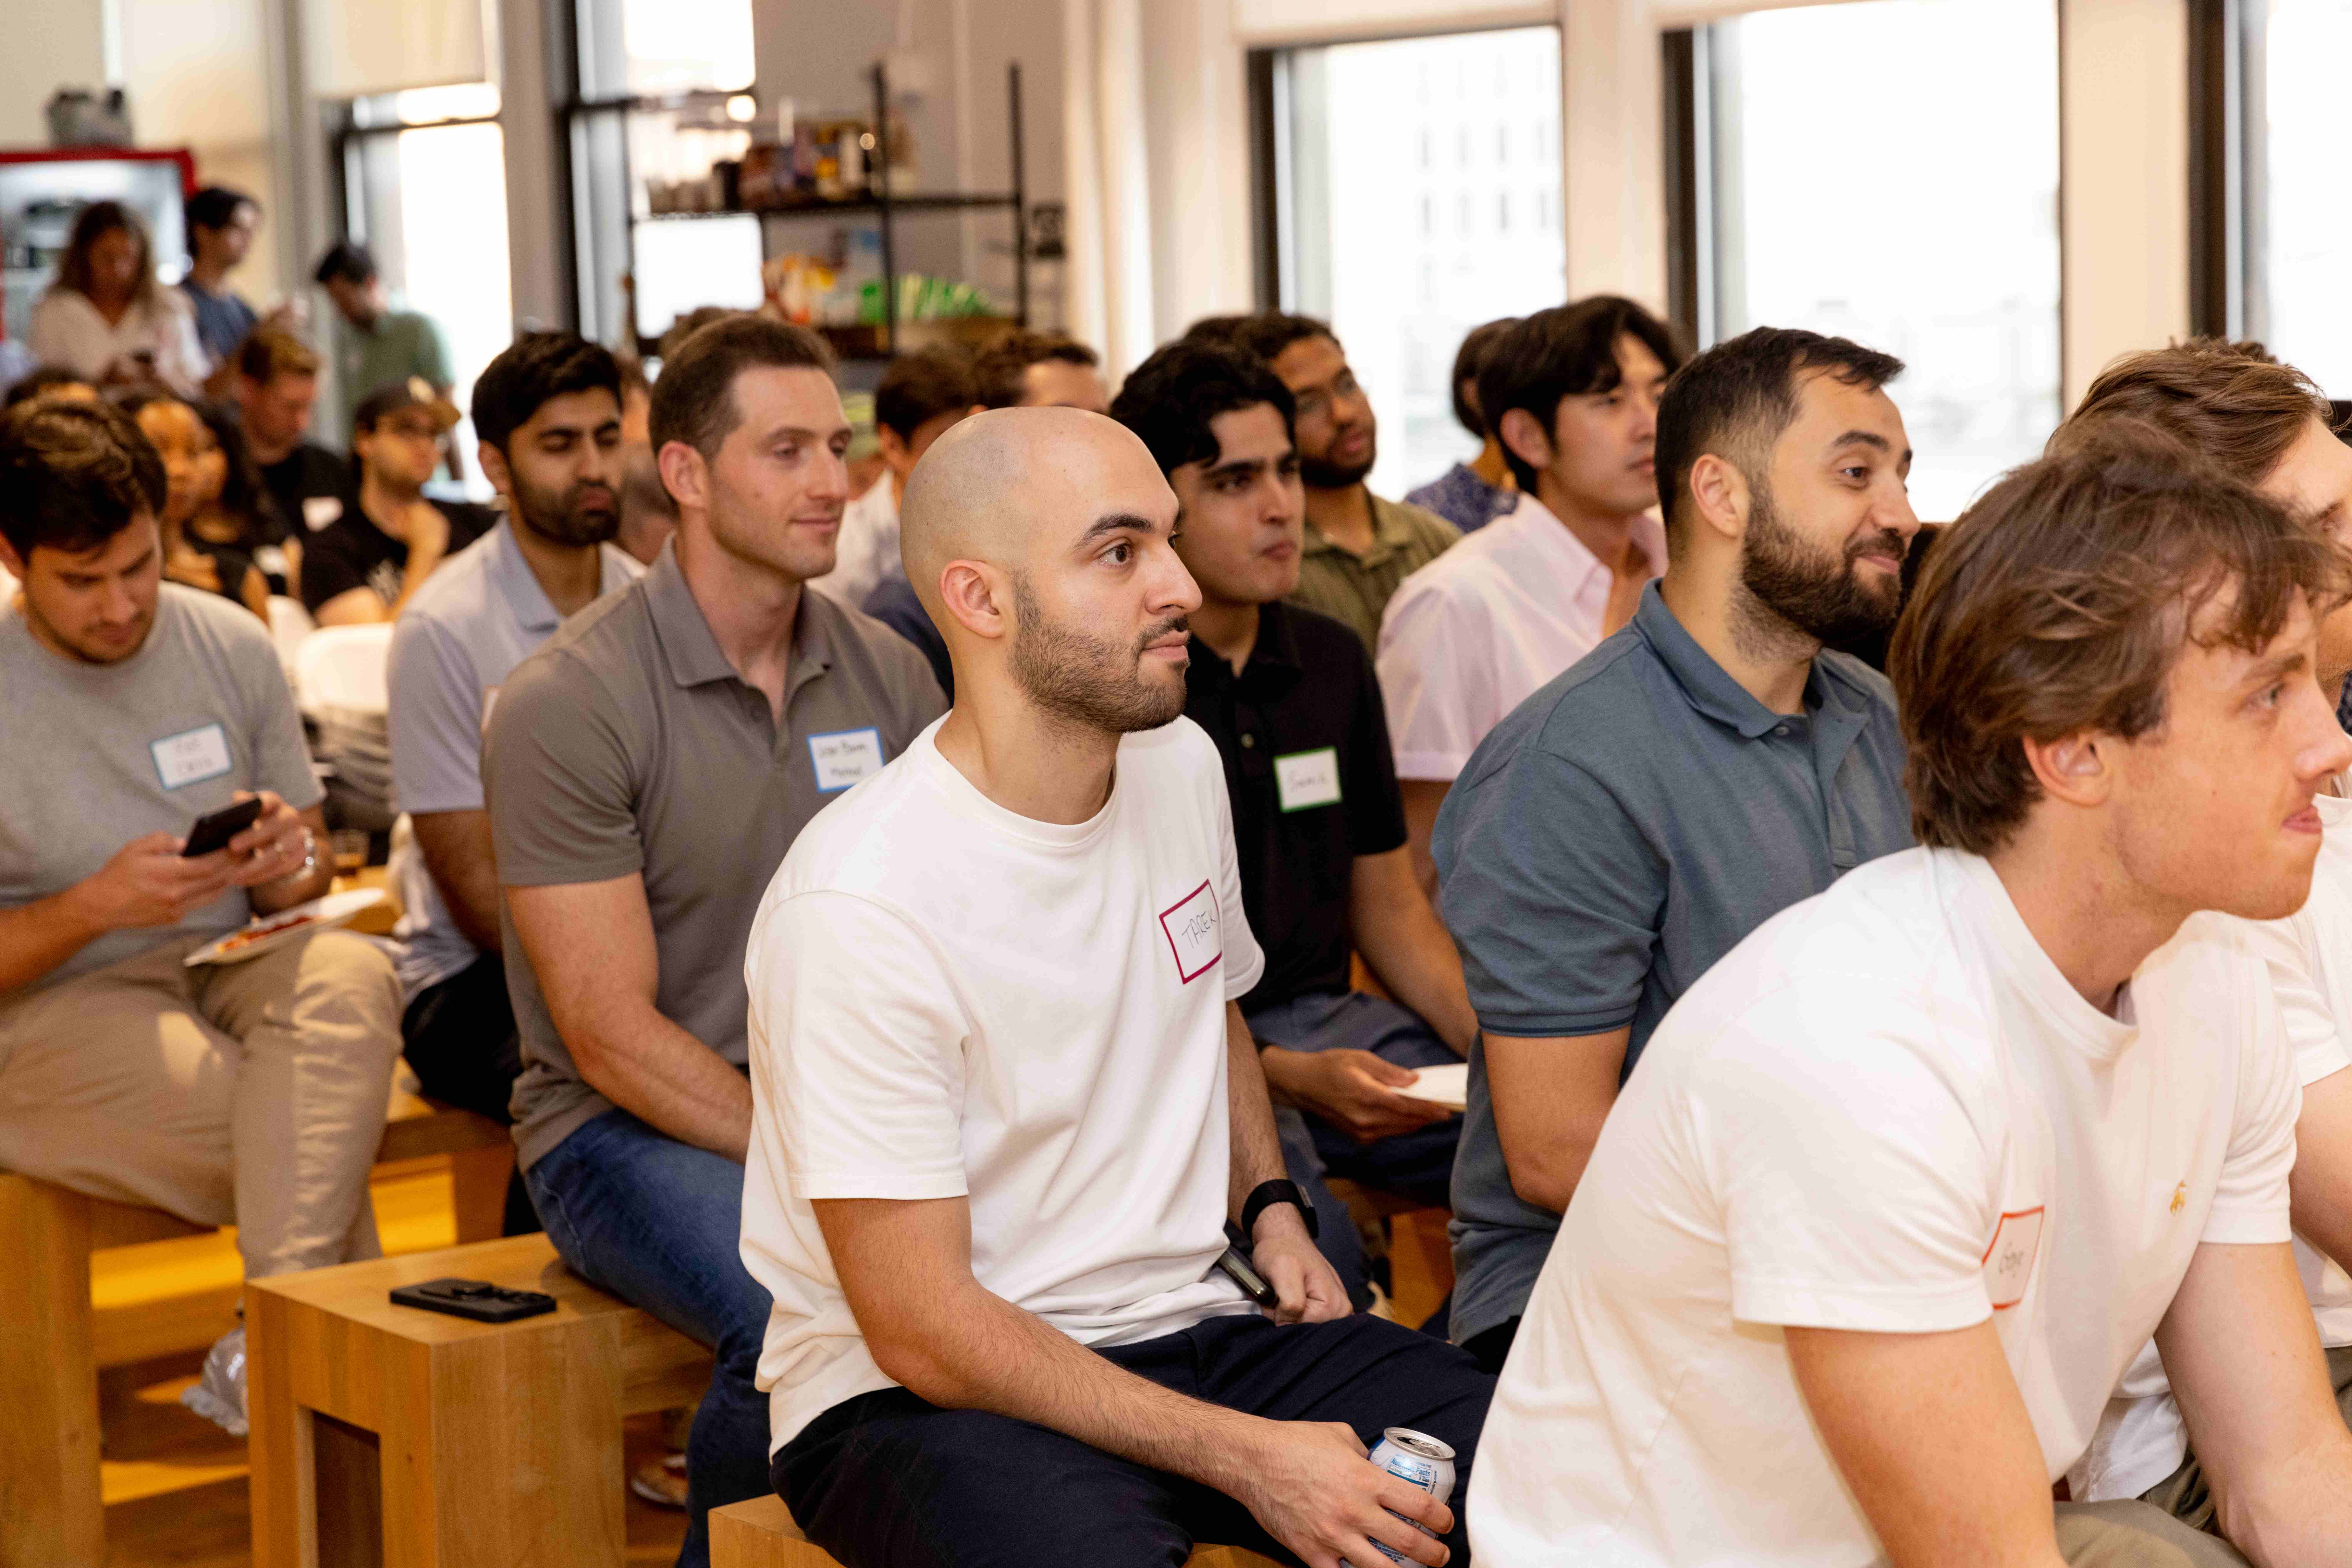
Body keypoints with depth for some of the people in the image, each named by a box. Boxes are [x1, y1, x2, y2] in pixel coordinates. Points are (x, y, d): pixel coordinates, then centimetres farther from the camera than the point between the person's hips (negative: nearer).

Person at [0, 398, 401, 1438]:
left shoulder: (230, 645, 7)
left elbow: (307, 866, 17)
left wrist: (293, 860, -8)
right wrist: (94, 906, -23)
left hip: (227, 968, 4)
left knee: (350, 976, -33)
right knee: (329, 1143, -31)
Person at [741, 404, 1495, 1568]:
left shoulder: (1181, 766, 5)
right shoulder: (857, 906, -20)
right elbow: (920, 1333, -19)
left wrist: (1270, 1208, 8)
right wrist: (1246, 1457, -21)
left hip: (1188, 1320, 6)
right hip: (920, 1394, -6)